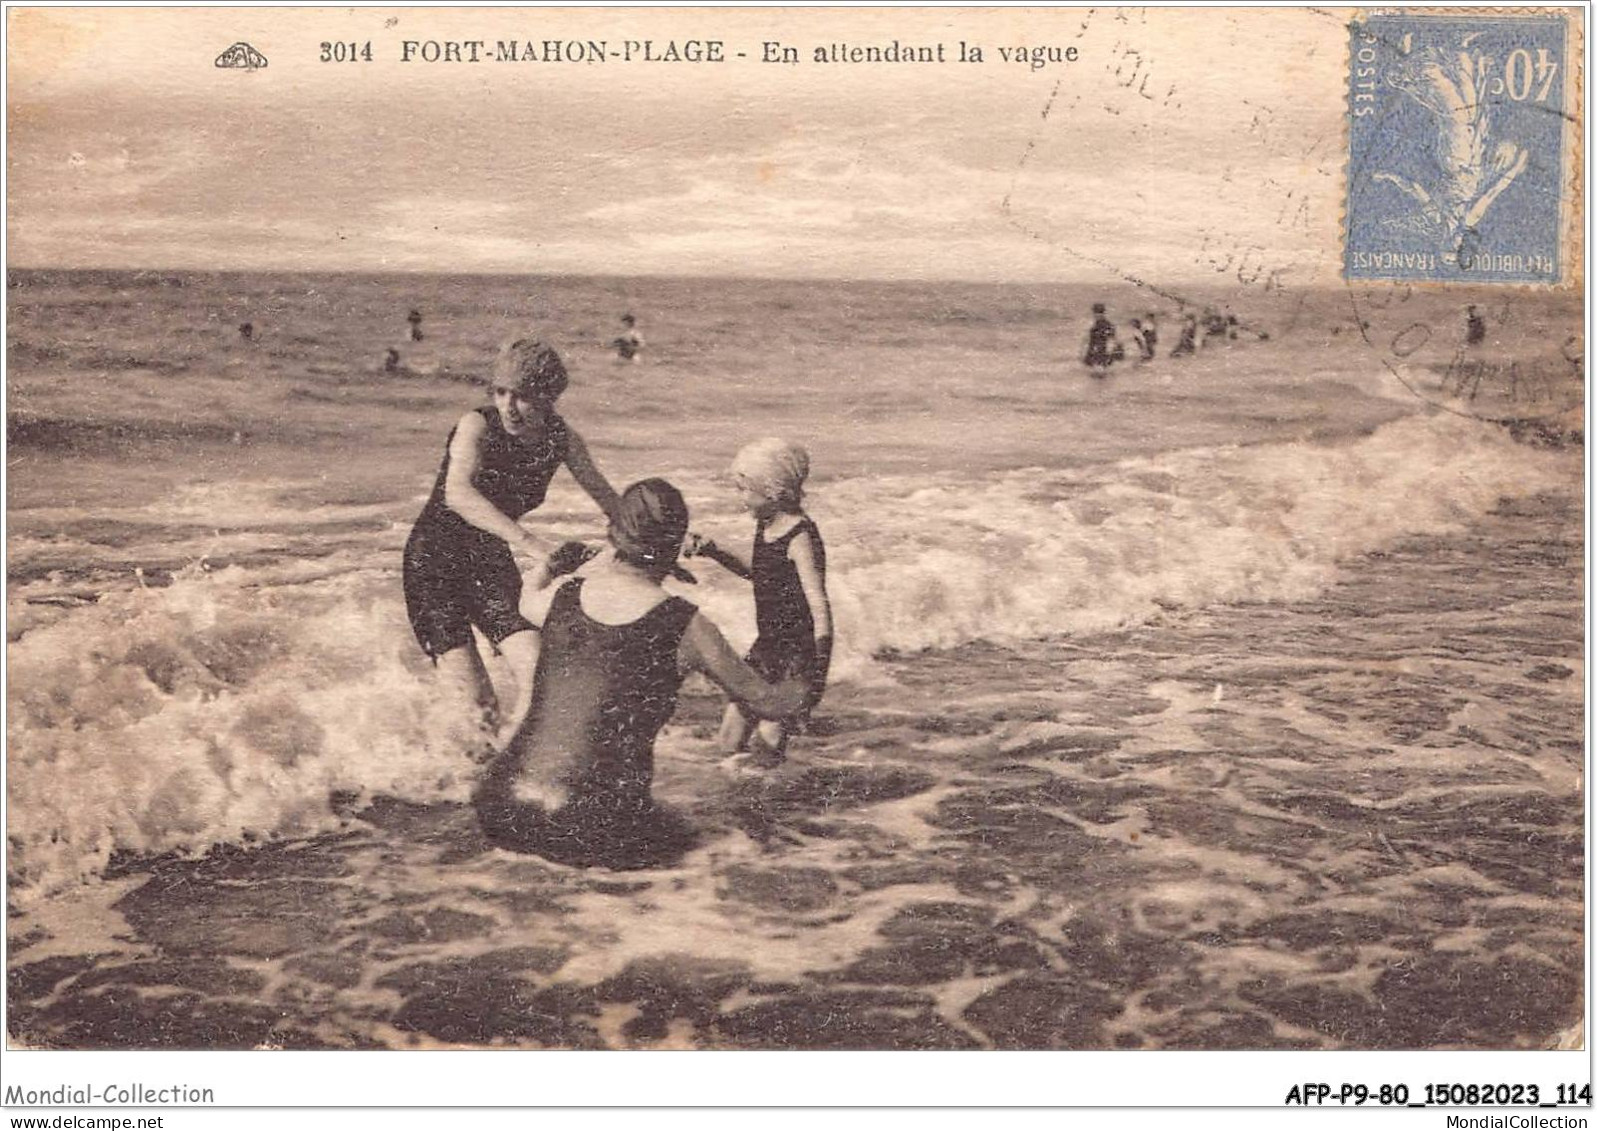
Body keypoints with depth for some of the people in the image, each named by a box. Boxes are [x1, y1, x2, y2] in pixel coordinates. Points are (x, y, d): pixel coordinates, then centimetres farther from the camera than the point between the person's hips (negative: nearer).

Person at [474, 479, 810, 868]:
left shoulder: (564, 595, 2)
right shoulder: (683, 626, -8)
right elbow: (765, 702, 7)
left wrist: (607, 560, 40)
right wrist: (801, 686, 31)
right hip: (597, 830, -4)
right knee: (672, 835, 28)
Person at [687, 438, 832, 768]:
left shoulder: (800, 537, -19)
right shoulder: (765, 525, 5)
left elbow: (820, 608, -24)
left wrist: (817, 672, -30)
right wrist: (713, 552, 13)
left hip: (799, 652, -9)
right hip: (767, 646, 9)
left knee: (764, 750, -12)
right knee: (731, 741, 10)